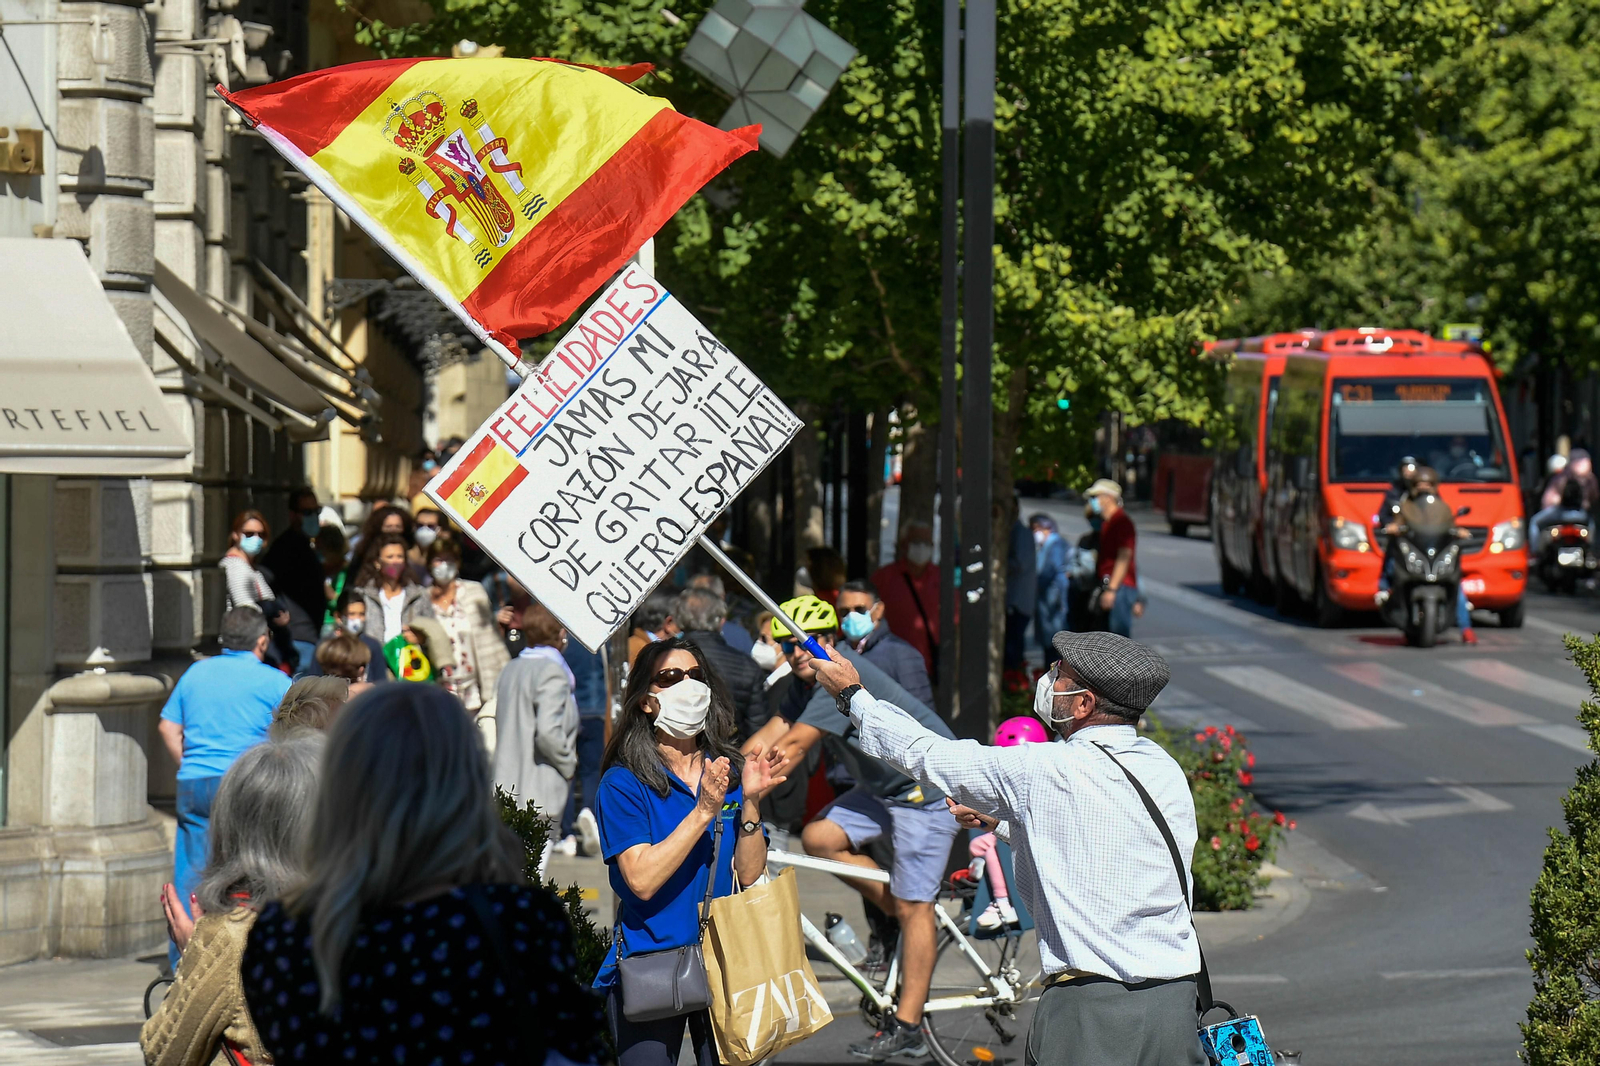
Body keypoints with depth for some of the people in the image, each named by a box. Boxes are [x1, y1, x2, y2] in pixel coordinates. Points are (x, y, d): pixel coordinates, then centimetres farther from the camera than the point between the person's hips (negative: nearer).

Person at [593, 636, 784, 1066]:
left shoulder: (730, 772, 7)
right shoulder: (623, 783, -6)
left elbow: (751, 876, 1)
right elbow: (642, 880, -19)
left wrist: (750, 804, -13)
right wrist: (704, 810, -22)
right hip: (648, 966, -4)